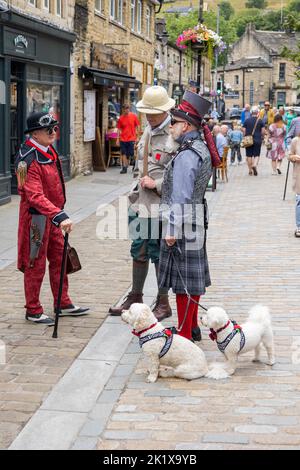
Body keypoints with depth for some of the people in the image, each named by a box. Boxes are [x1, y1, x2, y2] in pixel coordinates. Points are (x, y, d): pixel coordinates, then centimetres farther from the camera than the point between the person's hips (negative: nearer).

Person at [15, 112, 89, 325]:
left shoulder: (49, 150, 6)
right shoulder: (28, 160, -24)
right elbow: (35, 196, -33)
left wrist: (59, 214, 21)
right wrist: (60, 216, -42)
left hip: (53, 215, 9)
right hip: (37, 217, -9)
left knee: (59, 258, 16)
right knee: (35, 264, 2)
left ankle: (63, 303, 29)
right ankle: (33, 311, 15)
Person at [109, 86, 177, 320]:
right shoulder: (148, 131, 13)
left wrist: (157, 184, -16)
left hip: (162, 205, -8)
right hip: (142, 202, 8)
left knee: (159, 254, 2)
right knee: (139, 252, 16)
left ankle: (163, 303, 16)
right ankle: (135, 297, 30)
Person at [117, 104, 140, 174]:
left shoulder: (134, 116, -1)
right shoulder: (121, 118, 3)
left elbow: (137, 127, 5)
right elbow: (119, 129, 7)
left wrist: (137, 137, 1)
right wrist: (118, 139, 3)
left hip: (131, 139, -2)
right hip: (123, 139, 2)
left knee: (131, 155, -2)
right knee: (123, 154, 1)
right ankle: (124, 168, 7)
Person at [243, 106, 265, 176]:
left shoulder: (247, 121, 1)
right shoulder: (260, 121, -2)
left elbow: (244, 130, 0)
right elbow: (263, 131, -6)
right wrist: (261, 137, 11)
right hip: (257, 140, -1)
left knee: (249, 155, 9)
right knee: (256, 155, 6)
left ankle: (250, 170, 12)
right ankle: (255, 165, -21)